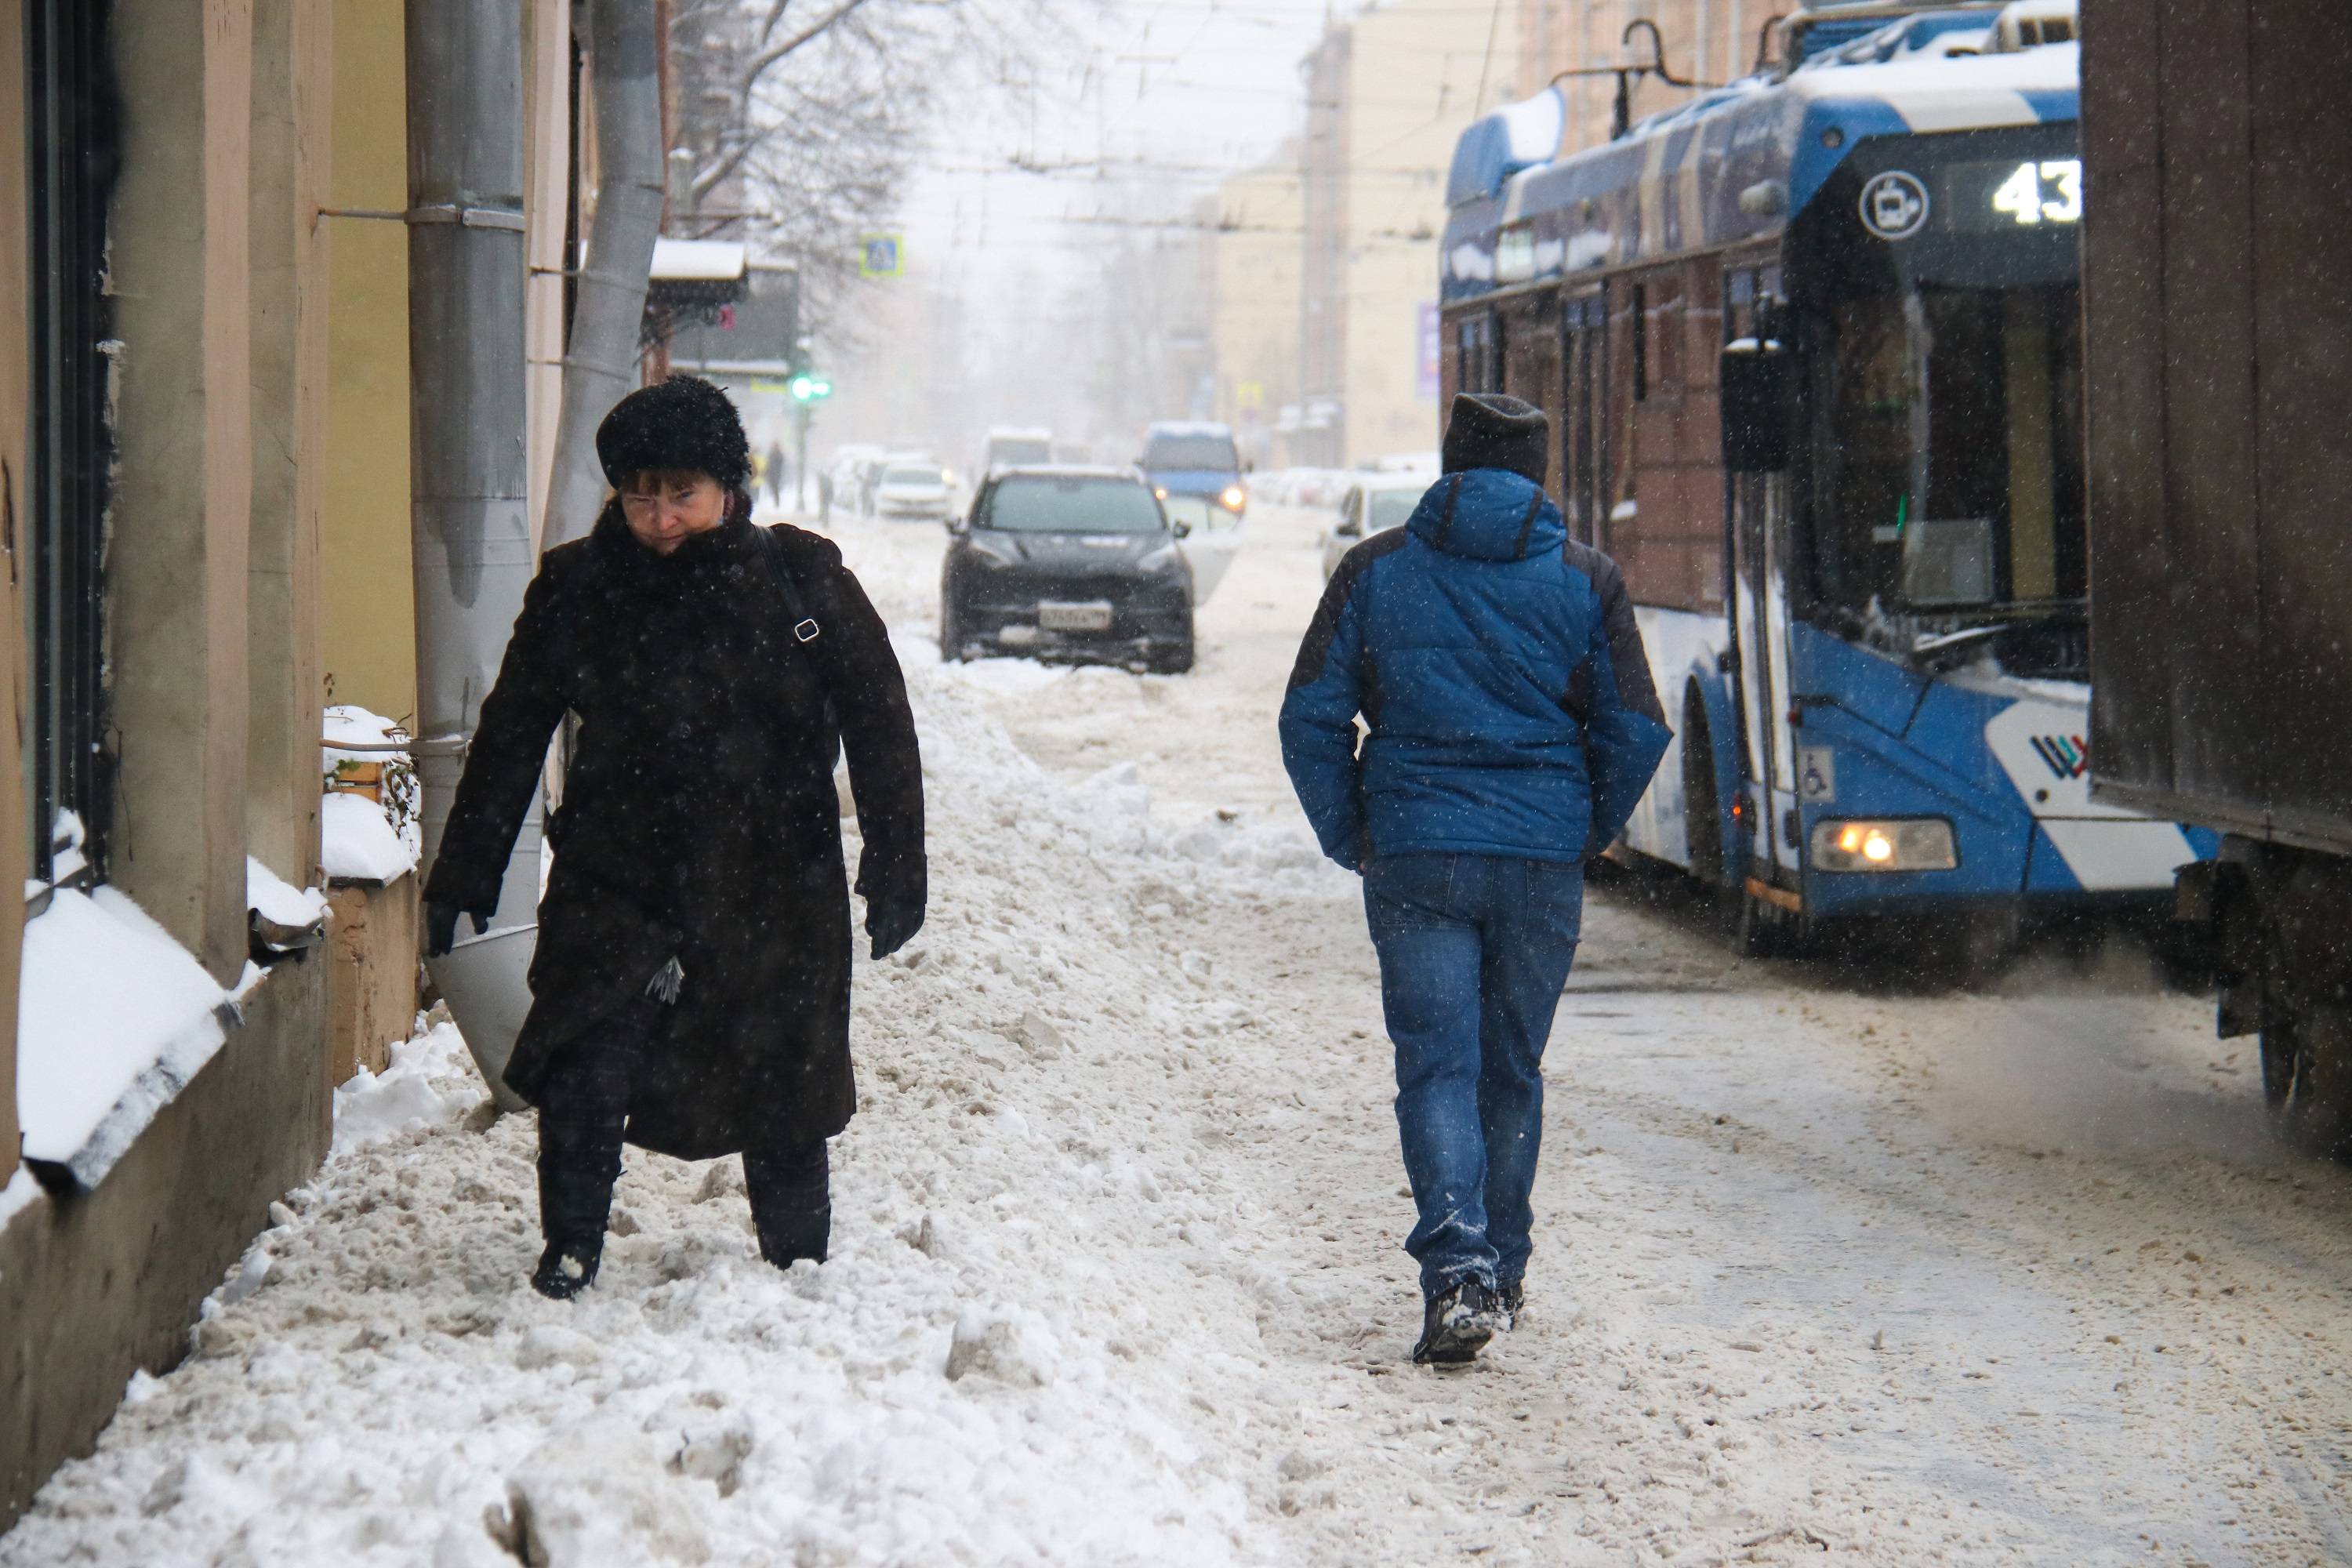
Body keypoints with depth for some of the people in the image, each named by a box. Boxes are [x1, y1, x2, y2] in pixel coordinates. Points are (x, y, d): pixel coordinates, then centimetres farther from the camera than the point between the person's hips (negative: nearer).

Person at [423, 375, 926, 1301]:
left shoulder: (800, 581, -4)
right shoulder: (576, 590, -1)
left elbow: (880, 730, 2)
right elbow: (509, 740, 8)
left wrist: (895, 875, -1)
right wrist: (461, 883, 8)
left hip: (774, 895, 0)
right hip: (613, 887, 0)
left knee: (782, 1114, 9)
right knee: (580, 1085, -15)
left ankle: (799, 1271, 28)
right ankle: (569, 1258, 3)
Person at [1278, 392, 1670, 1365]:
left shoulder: (1375, 570, 2)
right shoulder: (1585, 580, 3)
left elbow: (1311, 718, -1)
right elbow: (1635, 733, 1)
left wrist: (1350, 840, 9)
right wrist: (1586, 836, 16)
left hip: (1414, 858, -1)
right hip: (1543, 864, 1)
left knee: (1436, 1064, -3)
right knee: (1513, 1070, 16)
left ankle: (1456, 1275, -21)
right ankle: (1501, 1275, 26)